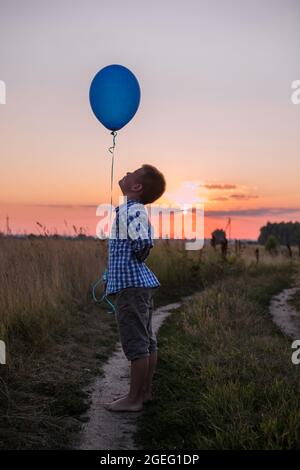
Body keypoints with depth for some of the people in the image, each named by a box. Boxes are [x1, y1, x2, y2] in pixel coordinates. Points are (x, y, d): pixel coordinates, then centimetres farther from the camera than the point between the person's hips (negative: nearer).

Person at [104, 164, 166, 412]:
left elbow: (142, 244, -26)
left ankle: (134, 399, 5)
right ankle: (146, 391, 25)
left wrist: (136, 260, -7)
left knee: (136, 344, -3)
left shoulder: (131, 211, -14)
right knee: (147, 341, 14)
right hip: (142, 283, 10)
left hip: (131, 285, -10)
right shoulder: (138, 210, 14)